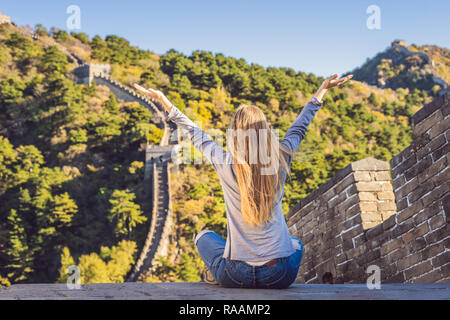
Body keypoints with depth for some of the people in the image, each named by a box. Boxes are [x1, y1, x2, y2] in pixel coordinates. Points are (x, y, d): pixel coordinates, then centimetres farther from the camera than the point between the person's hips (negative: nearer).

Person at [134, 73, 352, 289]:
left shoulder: (226, 164, -10)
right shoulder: (279, 160, -6)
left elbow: (195, 135, 7)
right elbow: (299, 128, 13)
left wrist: (163, 101, 20)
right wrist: (322, 90, 28)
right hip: (280, 277, 0)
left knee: (203, 236, 30)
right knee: (296, 243, 36)